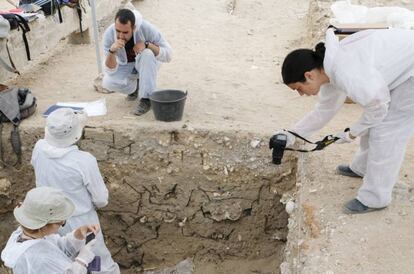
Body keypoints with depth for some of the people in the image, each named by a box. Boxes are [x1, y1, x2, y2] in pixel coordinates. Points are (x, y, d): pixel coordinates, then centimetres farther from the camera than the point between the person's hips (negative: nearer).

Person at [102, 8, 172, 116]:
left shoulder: (146, 28, -31)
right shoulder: (109, 34, -25)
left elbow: (167, 55, -26)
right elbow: (110, 71, -24)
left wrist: (147, 44, -41)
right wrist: (111, 50, -43)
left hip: (147, 63, -2)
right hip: (125, 65, 2)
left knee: (147, 54, -36)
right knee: (108, 83, -26)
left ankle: (146, 98, -24)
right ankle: (134, 87, 8)